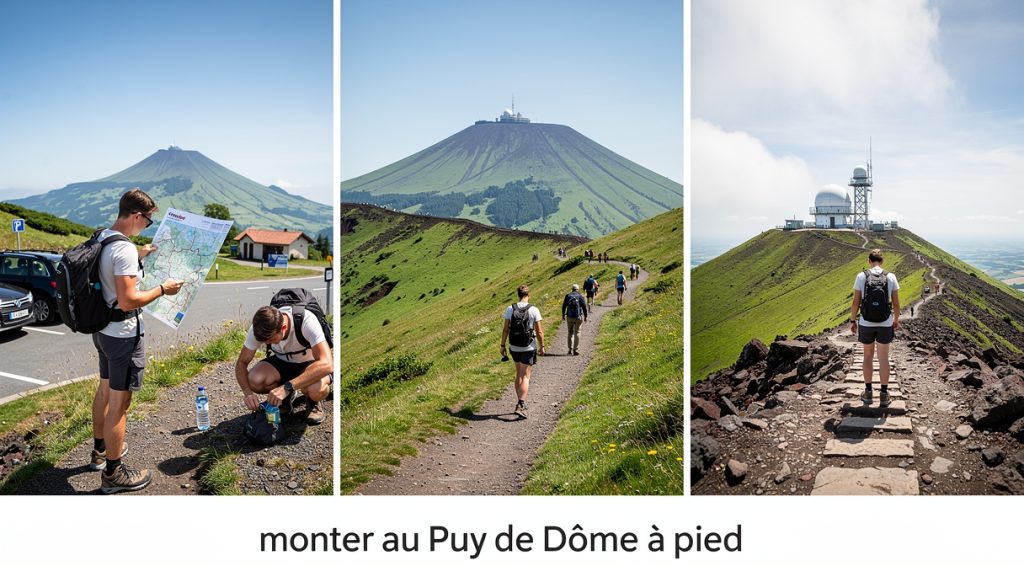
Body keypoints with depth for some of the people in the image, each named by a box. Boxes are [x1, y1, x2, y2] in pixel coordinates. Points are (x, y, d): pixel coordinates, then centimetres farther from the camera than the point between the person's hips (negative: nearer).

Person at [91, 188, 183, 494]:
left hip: (102, 329, 10)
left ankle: (100, 450, 42)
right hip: (124, 335, -10)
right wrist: (162, 289, -17)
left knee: (105, 390, 24)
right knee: (119, 402, -1)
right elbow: (128, 300, -28)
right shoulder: (124, 249, -25)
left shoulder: (101, 239, 4)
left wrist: (138, 255, 23)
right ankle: (113, 473, 8)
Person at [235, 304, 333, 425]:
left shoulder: (307, 321, -36)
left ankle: (314, 401, -1)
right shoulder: (259, 328, -22)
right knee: (254, 380, -27)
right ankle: (286, 397, 4)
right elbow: (242, 362, -11)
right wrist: (248, 392, -31)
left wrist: (287, 387, -49)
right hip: (282, 361, 4)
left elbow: (327, 364, -44)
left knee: (315, 389, -38)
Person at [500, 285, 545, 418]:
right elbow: (539, 332, -10)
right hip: (529, 348, -3)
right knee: (525, 377, -1)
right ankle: (520, 405, -12)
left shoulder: (510, 309, -4)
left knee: (519, 374, 20)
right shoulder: (534, 310, -12)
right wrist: (542, 346, 2)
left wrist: (503, 345, 7)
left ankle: (520, 402, 26)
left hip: (514, 347, 3)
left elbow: (505, 329, -2)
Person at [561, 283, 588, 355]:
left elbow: (564, 306, 4)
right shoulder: (580, 296, -4)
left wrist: (563, 315, 15)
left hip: (569, 317, 2)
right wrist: (585, 316, 6)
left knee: (570, 333, 15)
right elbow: (584, 307, -4)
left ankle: (570, 349, 12)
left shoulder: (568, 296, 1)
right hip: (578, 317, -2)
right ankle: (576, 350, 2)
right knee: (577, 333, 5)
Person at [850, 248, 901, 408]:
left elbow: (855, 302, -7)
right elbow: (896, 303, -2)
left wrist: (852, 321, 5)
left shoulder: (861, 276, -8)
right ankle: (884, 395, 11)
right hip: (885, 324, 0)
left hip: (866, 324, 0)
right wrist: (896, 320, 14)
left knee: (868, 356, 15)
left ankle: (868, 392, 19)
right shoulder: (891, 277, -6)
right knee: (883, 358, 9)